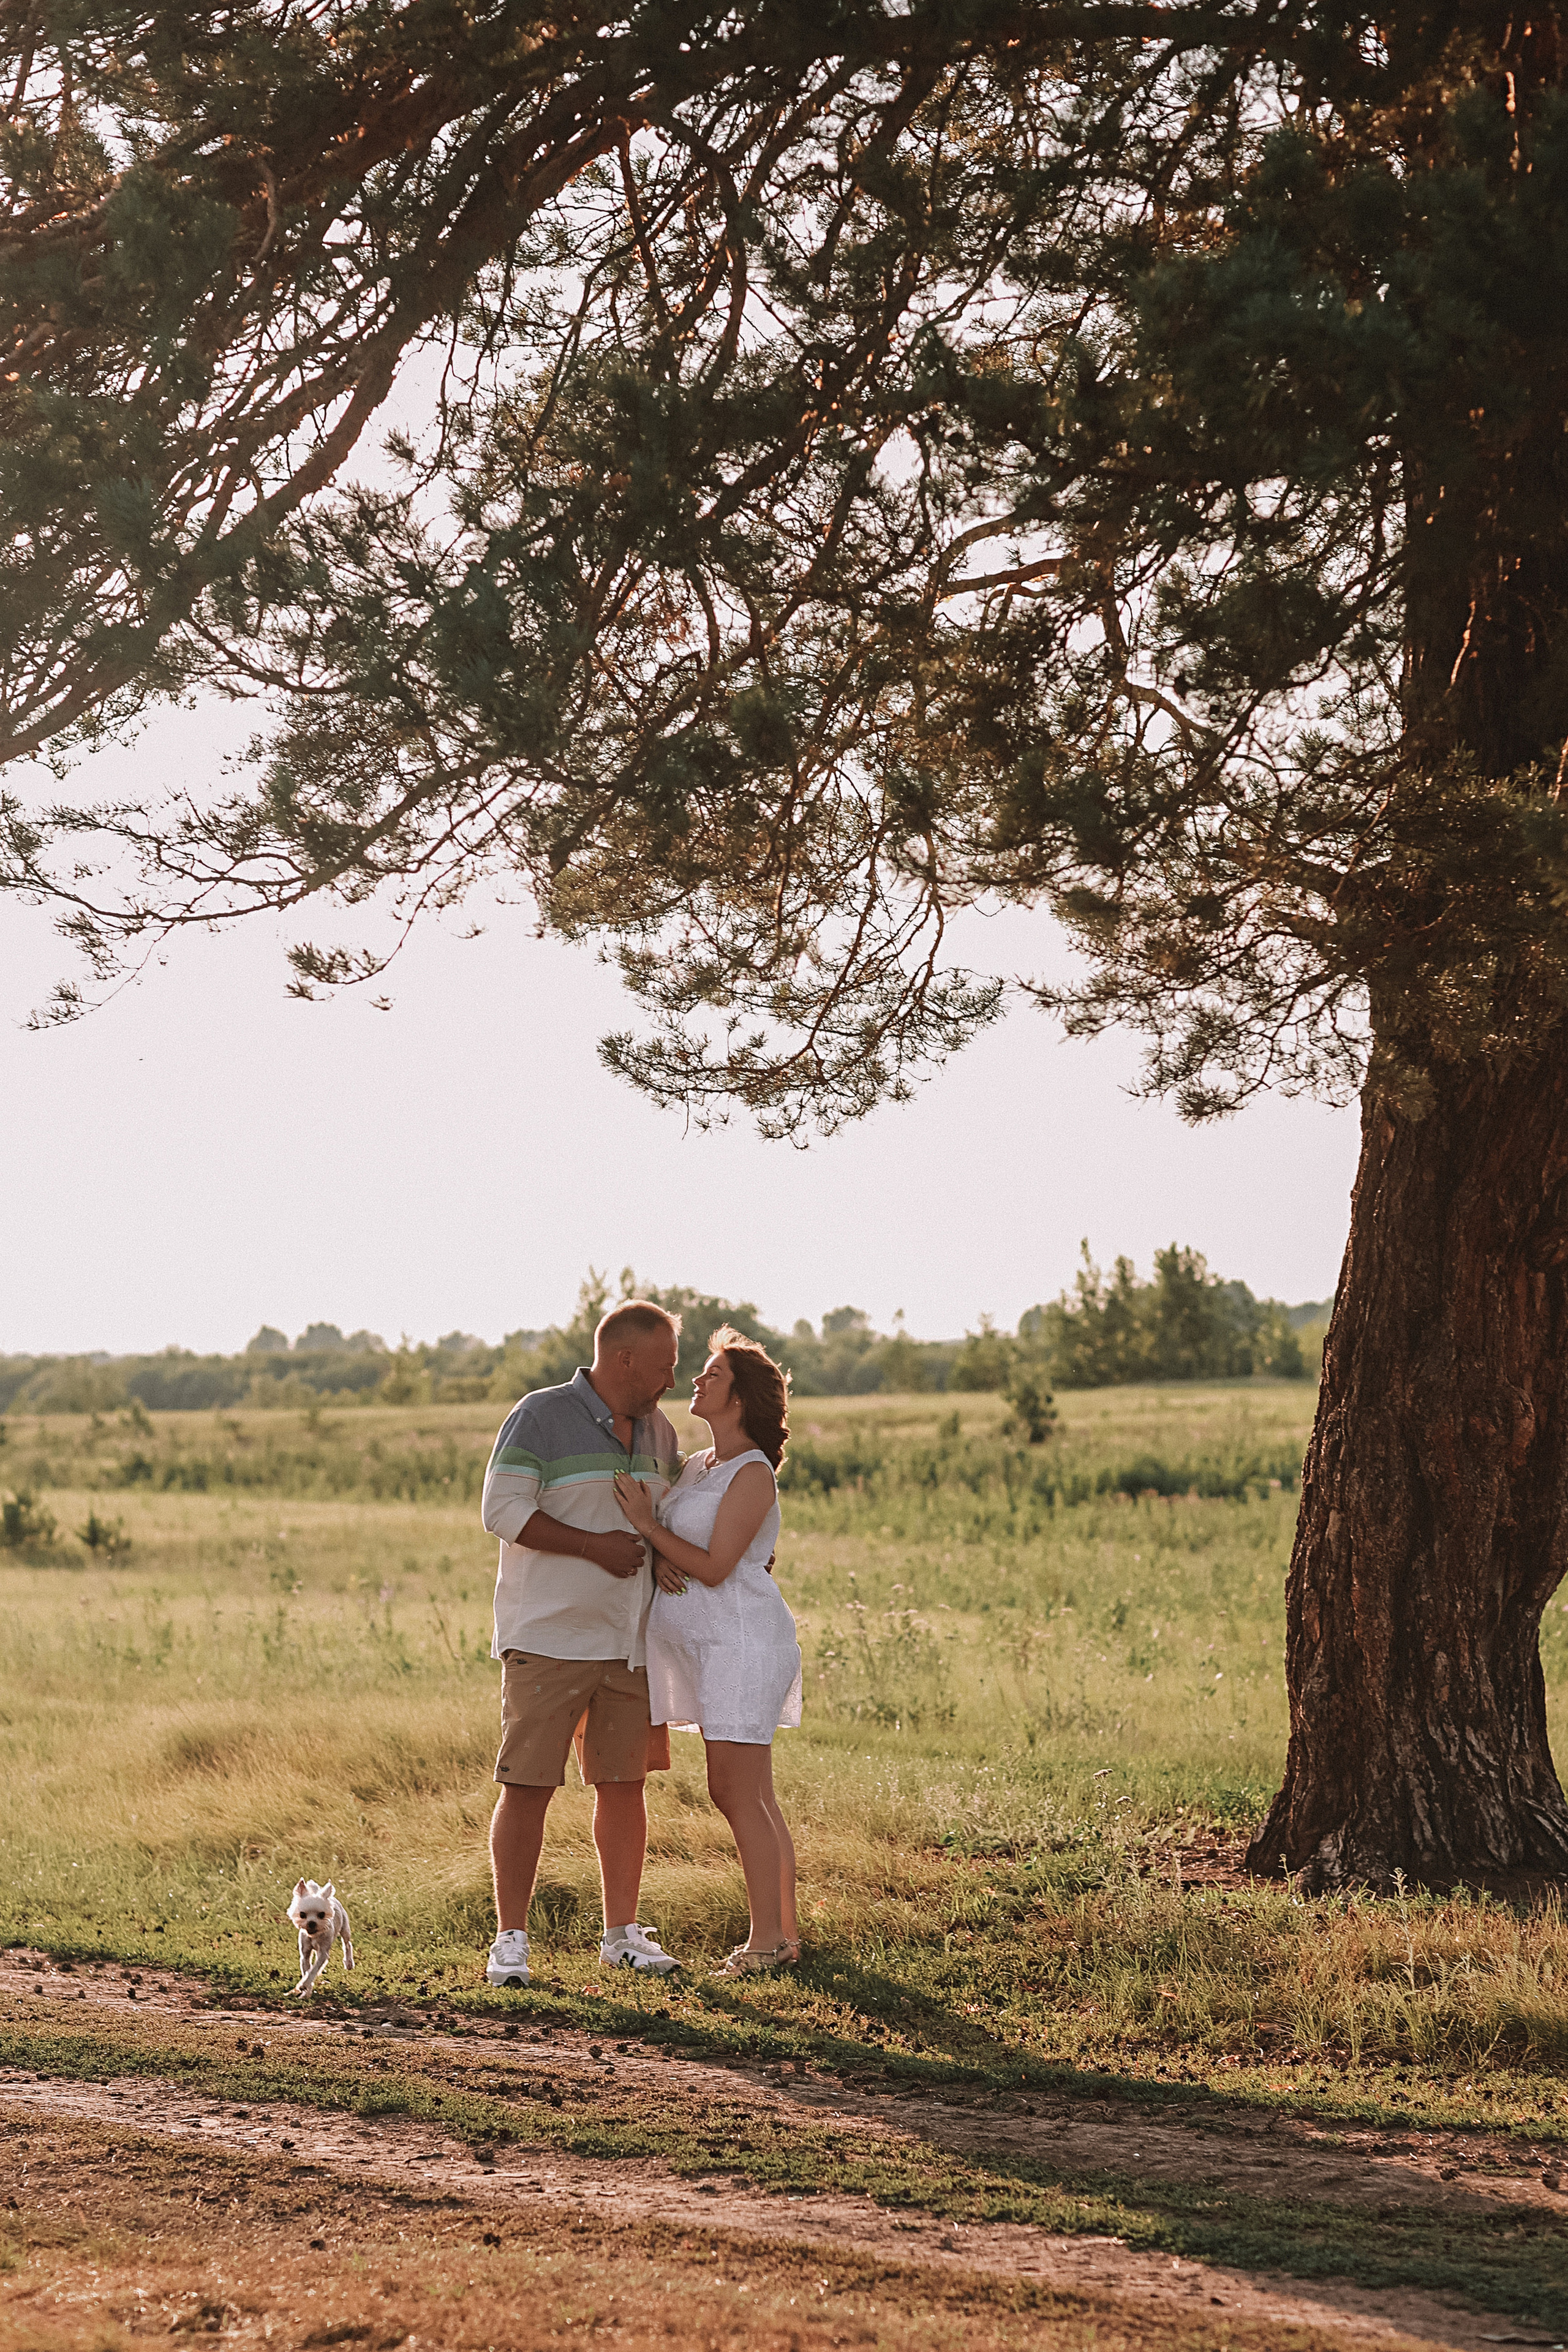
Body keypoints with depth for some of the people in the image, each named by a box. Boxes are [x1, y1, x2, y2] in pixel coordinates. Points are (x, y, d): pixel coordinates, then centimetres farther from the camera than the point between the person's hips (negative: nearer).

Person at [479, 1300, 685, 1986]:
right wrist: (596, 1547, -18)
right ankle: (510, 1938, 2)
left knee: (624, 1783, 7)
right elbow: (503, 1510, -15)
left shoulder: (657, 1431, 13)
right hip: (548, 1638, -6)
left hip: (629, 1642, 6)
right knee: (528, 1786, -5)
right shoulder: (541, 1417, -8)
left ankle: (622, 1933, 16)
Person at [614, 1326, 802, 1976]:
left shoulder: (752, 1474, -12)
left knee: (735, 1793, -10)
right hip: (708, 1646, 9)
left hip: (742, 1637, -9)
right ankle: (785, 1930, 15)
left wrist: (646, 1523, -12)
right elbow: (656, 1541, 15)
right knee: (753, 1798, 10)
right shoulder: (697, 1467, 16)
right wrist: (658, 1559, -7)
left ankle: (767, 1937, -7)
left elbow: (715, 1567, -17)